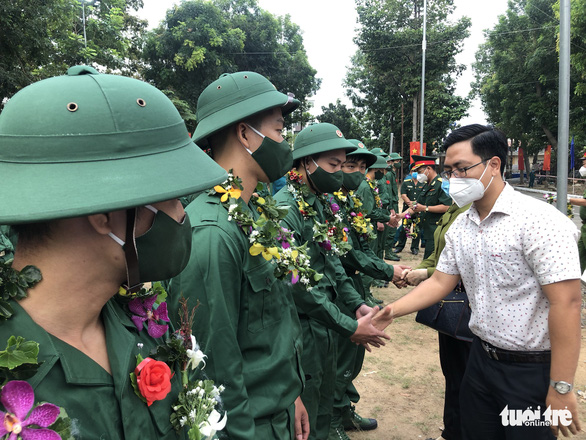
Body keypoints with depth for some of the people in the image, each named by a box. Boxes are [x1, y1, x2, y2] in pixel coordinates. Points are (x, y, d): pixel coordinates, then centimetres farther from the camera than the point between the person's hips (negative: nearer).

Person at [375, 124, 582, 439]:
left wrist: (561, 389, -21)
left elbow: (566, 303, -22)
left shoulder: (539, 221, -20)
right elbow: (440, 282, 7)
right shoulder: (459, 227, 3)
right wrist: (389, 312, -4)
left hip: (532, 370, -6)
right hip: (481, 358, 6)